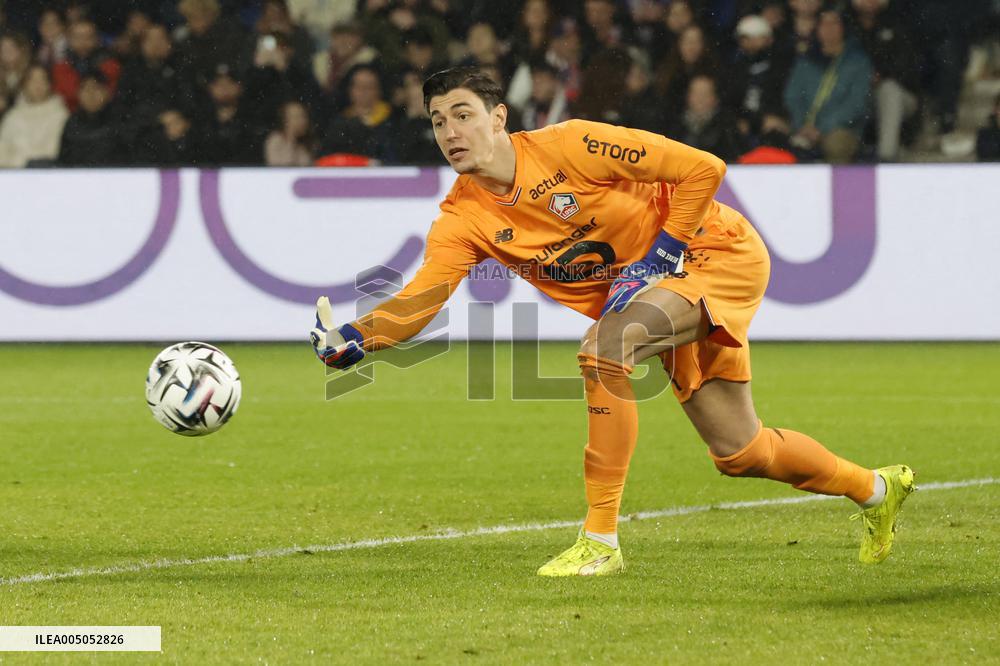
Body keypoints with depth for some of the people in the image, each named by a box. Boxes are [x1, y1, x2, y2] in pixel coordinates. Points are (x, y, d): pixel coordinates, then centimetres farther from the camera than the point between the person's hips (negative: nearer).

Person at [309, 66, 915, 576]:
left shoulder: (568, 147, -23)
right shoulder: (463, 219, -7)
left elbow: (702, 169, -20)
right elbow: (421, 298, -19)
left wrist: (660, 257, -21)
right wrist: (351, 340, -36)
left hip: (718, 252, -7)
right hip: (650, 296, 7)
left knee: (605, 345, -31)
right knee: (739, 452, 9)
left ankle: (601, 542, -25)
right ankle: (876, 489, 38)